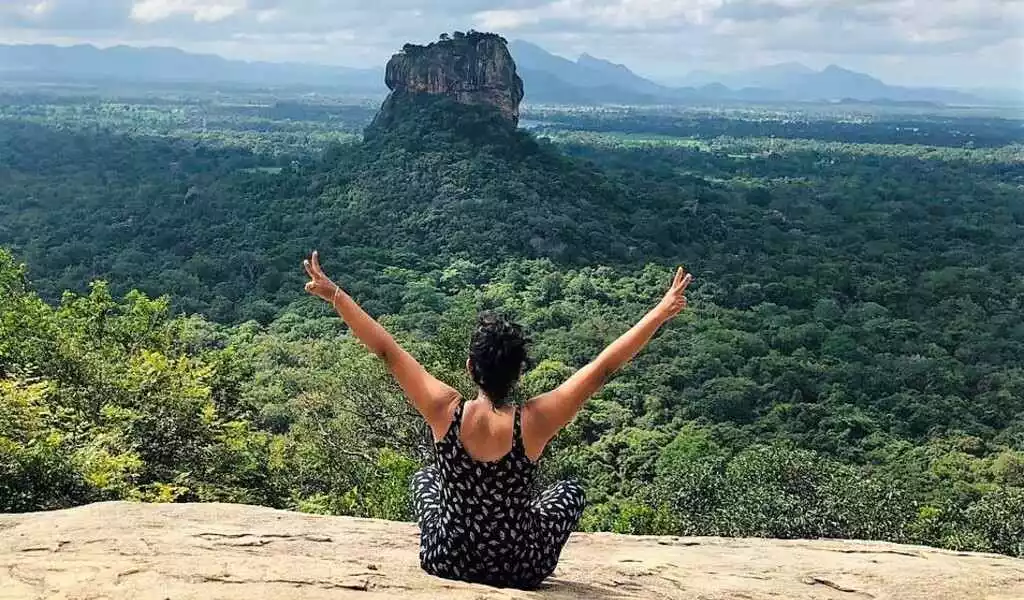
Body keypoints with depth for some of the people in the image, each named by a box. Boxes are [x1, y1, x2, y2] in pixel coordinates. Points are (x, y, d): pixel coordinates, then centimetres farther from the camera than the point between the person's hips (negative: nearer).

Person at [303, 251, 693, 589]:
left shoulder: (445, 411, -19)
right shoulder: (534, 422, -22)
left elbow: (386, 349, -13)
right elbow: (604, 367, -18)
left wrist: (332, 294, -5)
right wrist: (662, 312, -13)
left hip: (446, 563, 2)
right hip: (520, 571, -1)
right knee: (570, 492, 26)